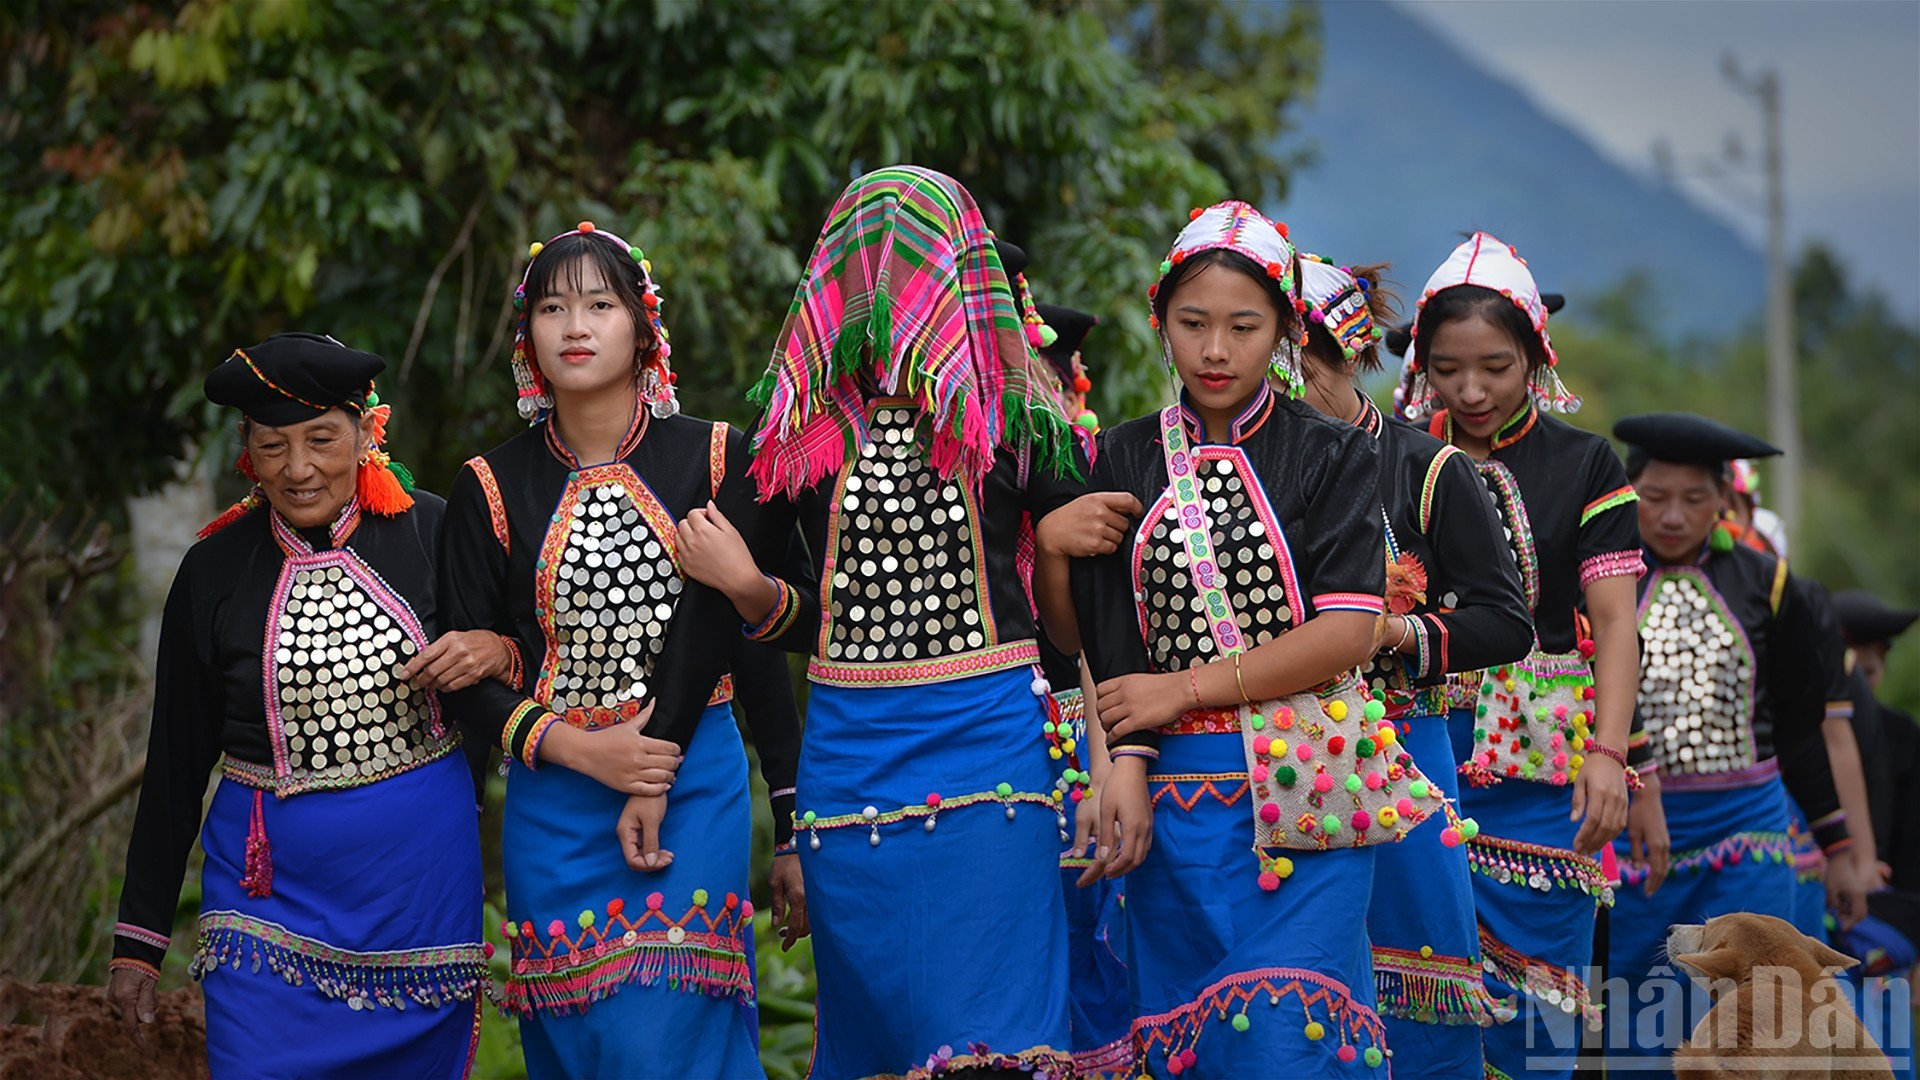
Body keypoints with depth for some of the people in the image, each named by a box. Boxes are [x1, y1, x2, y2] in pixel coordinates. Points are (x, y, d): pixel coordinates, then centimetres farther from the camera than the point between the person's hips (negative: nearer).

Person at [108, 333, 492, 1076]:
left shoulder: (430, 533, -3)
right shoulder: (214, 572, -1)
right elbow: (175, 765, 6)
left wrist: (495, 652, -15)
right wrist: (139, 939, 7)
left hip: (425, 882, 1)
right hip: (274, 889, -1)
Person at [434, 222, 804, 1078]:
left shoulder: (712, 460, 2)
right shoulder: (491, 489, 4)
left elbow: (715, 617, -4)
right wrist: (581, 751, -14)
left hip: (696, 781, -1)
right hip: (553, 802, 2)